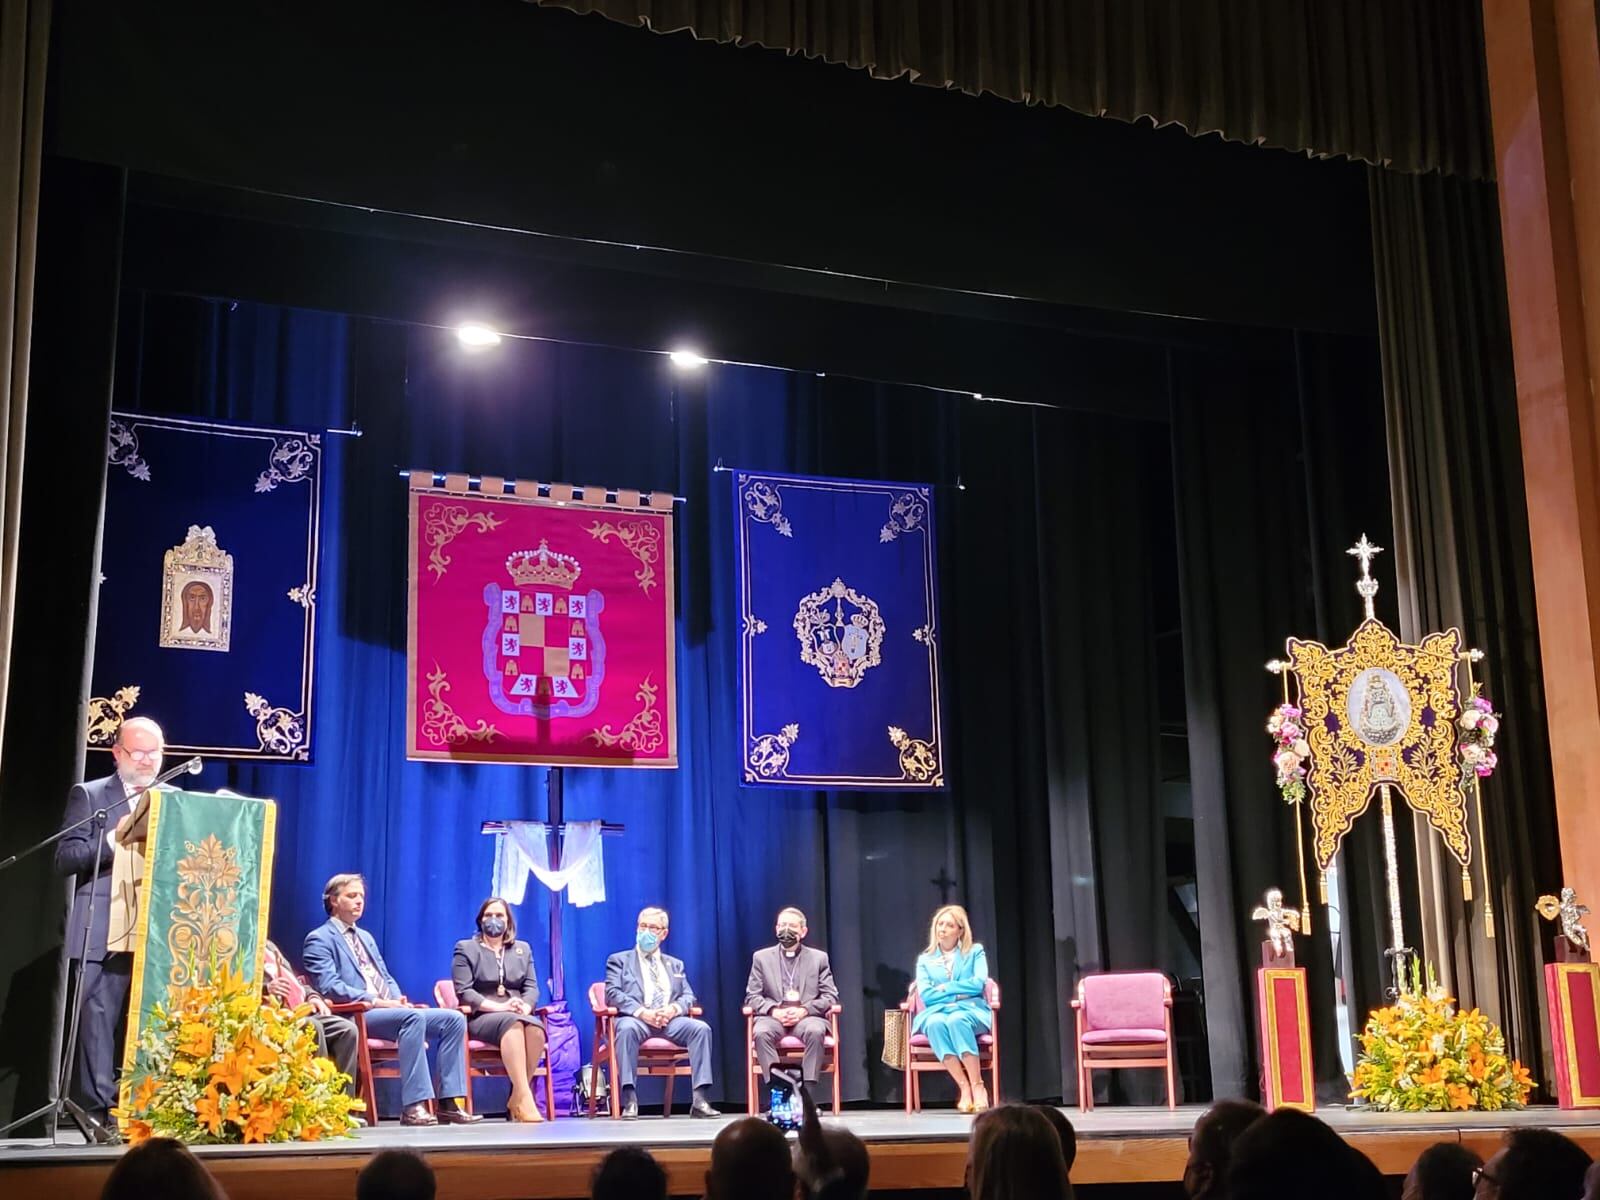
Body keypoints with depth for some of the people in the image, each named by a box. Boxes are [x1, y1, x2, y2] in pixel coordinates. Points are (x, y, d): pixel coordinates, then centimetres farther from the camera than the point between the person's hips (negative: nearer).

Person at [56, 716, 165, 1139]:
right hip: (105, 933, -3)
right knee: (99, 1020, -5)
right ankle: (99, 1112, -2)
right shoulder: (88, 795, 6)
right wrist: (112, 842, -17)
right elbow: (65, 858, -3)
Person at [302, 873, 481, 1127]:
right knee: (414, 1016, -36)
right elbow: (330, 987, -13)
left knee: (454, 1018, -11)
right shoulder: (319, 940, 2)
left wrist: (398, 1000, 1)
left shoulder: (366, 937, 29)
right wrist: (378, 1002, -19)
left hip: (388, 1010, 8)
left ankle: (449, 1103, -17)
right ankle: (413, 1106, -38)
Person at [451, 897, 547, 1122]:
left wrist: (525, 1006, -13)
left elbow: (532, 988, 12)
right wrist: (499, 1007, -17)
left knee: (536, 1027, -34)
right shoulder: (466, 948, 11)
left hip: (518, 1017, 3)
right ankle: (524, 1099, -45)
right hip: (481, 1018, -3)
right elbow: (464, 992, -2)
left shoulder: (523, 949, 23)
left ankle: (516, 1100, -25)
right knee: (512, 1022, -38)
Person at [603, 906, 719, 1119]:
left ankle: (700, 1100, -29)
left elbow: (688, 996, 17)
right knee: (626, 1027, -39)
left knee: (701, 1028, -26)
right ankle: (629, 1102, -39)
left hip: (670, 1020, 3)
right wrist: (642, 1012, -16)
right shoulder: (619, 960, 17)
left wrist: (674, 1008, -9)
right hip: (636, 1019, -3)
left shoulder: (675, 965, 28)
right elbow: (613, 993, 1)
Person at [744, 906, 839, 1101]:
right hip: (773, 1017, 0)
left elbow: (830, 997, 7)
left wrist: (804, 1010, -11)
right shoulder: (761, 957, 16)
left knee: (815, 1031, -35)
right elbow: (752, 997, 9)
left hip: (806, 1017, 0)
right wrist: (774, 1010, -11)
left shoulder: (818, 958, 16)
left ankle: (806, 1091, -33)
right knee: (761, 1032, -34)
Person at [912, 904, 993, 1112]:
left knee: (957, 1020, -39)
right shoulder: (925, 959, 17)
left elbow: (978, 983, -4)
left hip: (970, 1011, -1)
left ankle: (978, 1086, -36)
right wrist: (959, 994, -6)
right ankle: (964, 1088, -37)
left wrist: (945, 988, -2)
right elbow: (925, 995, 1)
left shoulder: (975, 952, 14)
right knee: (935, 1023, -37)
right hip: (938, 1011, 1)